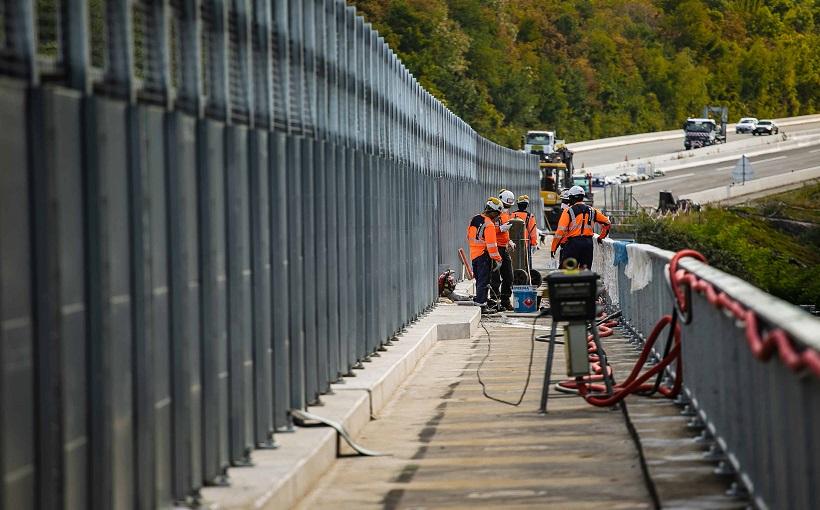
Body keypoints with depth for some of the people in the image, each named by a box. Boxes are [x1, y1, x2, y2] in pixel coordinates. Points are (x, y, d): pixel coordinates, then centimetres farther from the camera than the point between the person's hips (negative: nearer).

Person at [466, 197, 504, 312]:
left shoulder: (474, 219, 9)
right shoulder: (489, 224, -17)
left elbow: (469, 237, 20)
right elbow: (491, 245, -20)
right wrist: (497, 259, -15)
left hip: (473, 254, 8)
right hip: (484, 255, -8)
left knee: (479, 280, 17)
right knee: (483, 281, -4)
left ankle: (479, 300, 22)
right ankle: (481, 306, -5)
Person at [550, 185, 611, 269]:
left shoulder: (569, 211, -4)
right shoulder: (591, 211, 10)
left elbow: (560, 231, -10)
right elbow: (606, 222, 17)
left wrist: (553, 248, -5)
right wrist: (601, 237, 29)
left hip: (573, 242, -4)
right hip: (588, 243, 5)